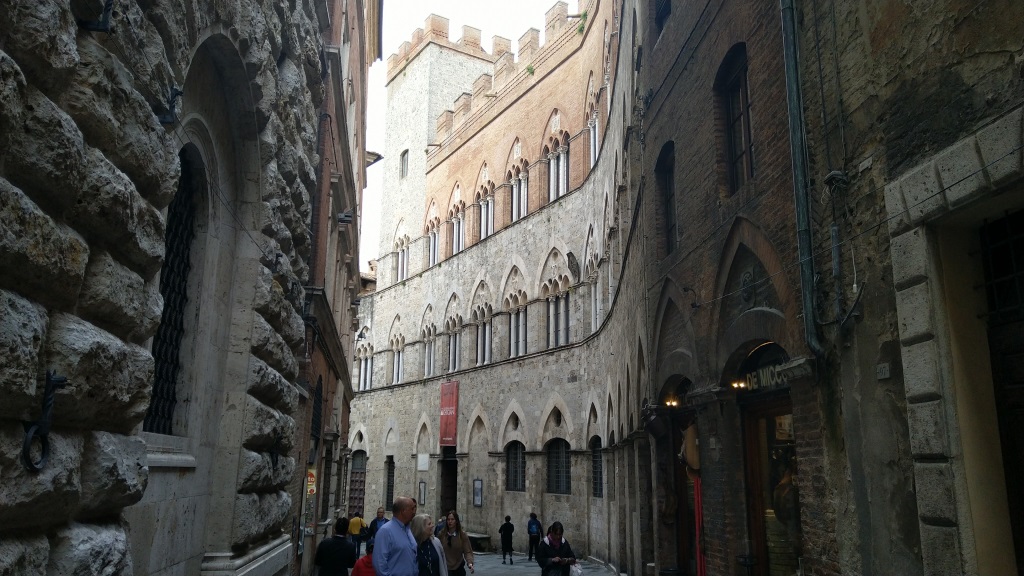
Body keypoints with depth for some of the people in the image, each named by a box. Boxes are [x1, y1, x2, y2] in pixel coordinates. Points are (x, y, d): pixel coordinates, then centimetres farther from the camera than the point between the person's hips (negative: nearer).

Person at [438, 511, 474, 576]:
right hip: (444, 568, -1)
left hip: (458, 568, 1)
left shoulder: (463, 535, -11)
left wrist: (470, 563, -31)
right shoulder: (442, 533, -10)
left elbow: (467, 551, -15)